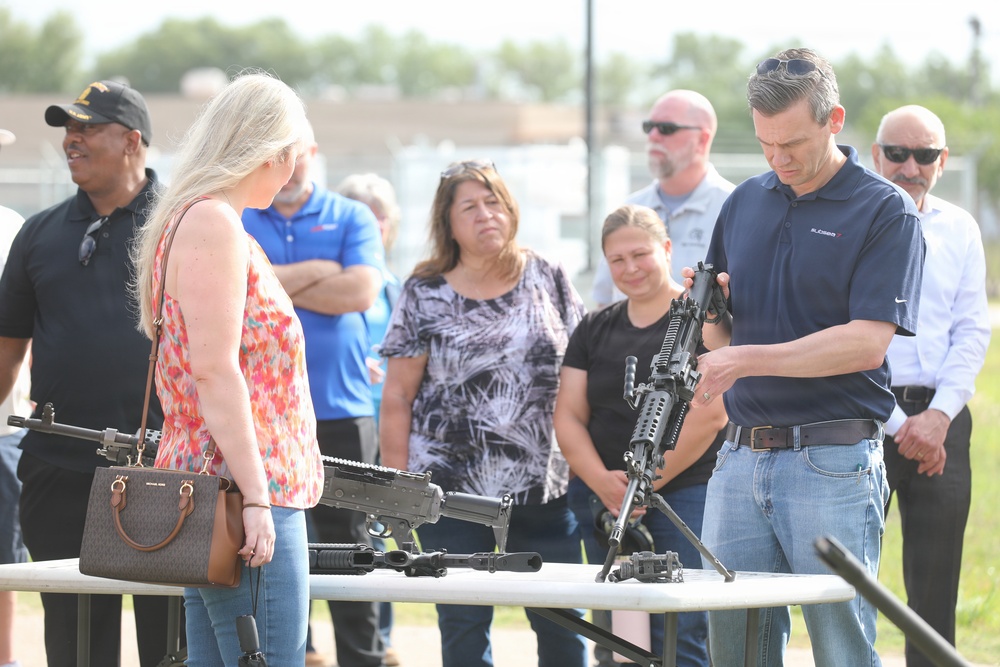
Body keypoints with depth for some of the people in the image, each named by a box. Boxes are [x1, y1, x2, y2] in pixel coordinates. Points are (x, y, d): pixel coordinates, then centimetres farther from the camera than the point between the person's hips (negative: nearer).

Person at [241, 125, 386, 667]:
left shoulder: (351, 218, 8)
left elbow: (360, 292, -8)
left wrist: (273, 284, -6)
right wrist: (319, 271, -7)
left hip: (338, 413, 0)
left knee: (348, 549, 1)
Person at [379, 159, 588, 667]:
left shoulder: (547, 279, 7)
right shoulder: (425, 296, 2)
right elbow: (398, 398, 2)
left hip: (544, 487, 1)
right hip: (452, 490, -1)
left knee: (562, 623, 1)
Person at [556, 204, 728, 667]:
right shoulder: (594, 330, 17)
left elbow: (709, 414, -12)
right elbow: (568, 417, 11)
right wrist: (604, 482, -7)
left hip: (685, 494, -6)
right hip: (603, 502, 6)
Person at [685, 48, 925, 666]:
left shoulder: (886, 211, -5)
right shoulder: (744, 204, 14)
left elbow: (867, 342, -15)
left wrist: (745, 359, -19)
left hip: (835, 466, -6)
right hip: (741, 457, 6)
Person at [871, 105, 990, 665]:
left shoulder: (959, 229, 12)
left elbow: (973, 331, 8)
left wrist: (939, 416, -7)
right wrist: (897, 425, -11)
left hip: (941, 419, 4)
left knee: (936, 583, 4)